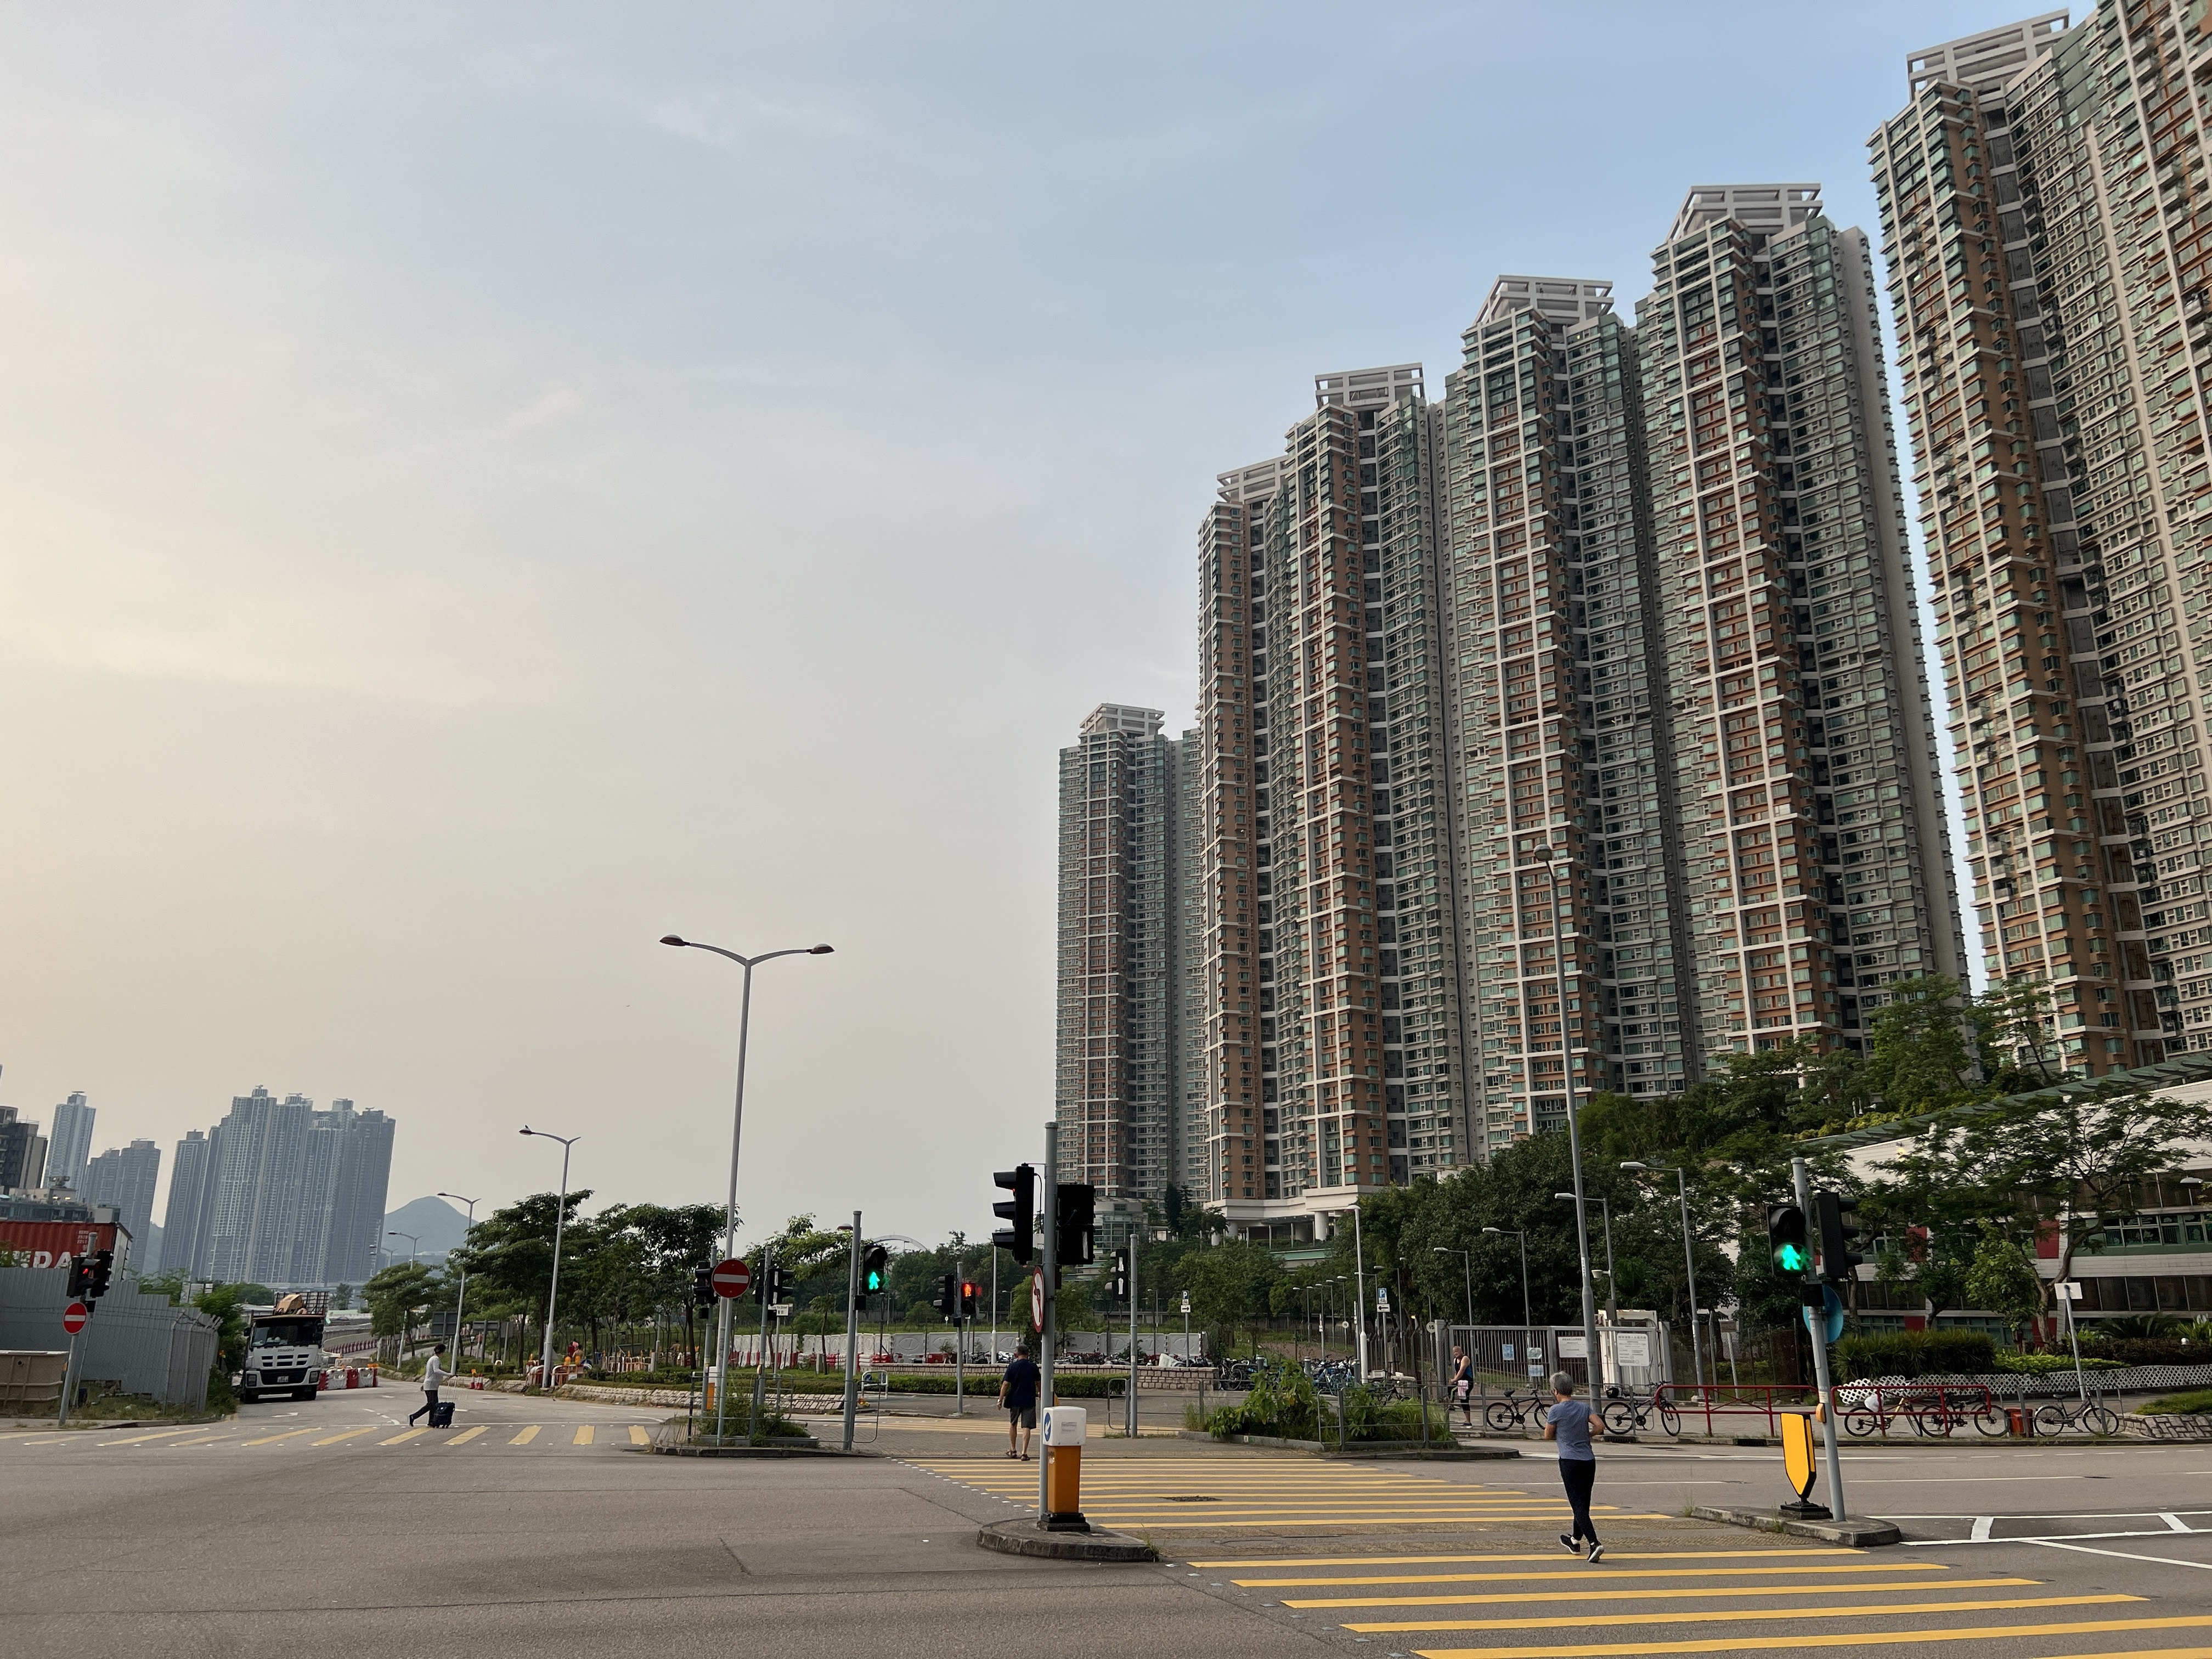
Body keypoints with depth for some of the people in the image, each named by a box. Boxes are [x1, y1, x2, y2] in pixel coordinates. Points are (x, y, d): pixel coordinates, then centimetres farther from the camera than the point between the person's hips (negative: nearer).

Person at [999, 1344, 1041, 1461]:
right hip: (1030, 1401, 0)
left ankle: (1013, 1450, 27)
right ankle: (1024, 1453, -8)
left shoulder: (1012, 1367, -3)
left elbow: (1005, 1384, -8)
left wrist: (1000, 1400, -4)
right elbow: (1039, 1382, 11)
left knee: (1013, 1425, 19)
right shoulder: (1033, 1366, 0)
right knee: (1027, 1427, 0)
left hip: (1015, 1400, 0)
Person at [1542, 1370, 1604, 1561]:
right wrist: (1586, 1436, 13)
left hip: (1569, 1461, -6)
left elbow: (1548, 1436, 1)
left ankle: (1595, 1543, -23)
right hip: (1589, 1460, 6)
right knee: (1583, 1504, 18)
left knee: (1578, 1505, -7)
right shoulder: (1584, 1407, 5)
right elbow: (1600, 1427, -3)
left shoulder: (1556, 1411, -8)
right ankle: (1576, 1541, 34)